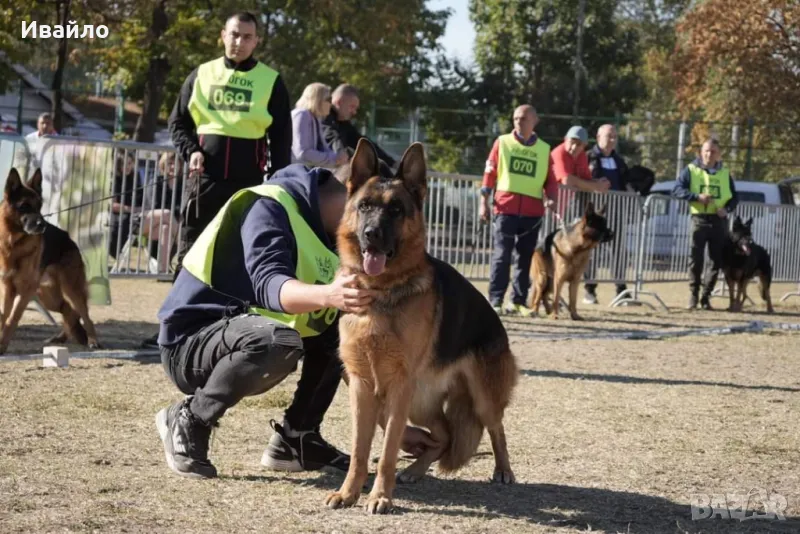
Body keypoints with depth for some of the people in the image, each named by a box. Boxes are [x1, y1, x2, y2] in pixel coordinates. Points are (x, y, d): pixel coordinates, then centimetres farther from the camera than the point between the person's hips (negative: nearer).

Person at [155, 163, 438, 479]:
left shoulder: (333, 238, 6)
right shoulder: (270, 207, -17)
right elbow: (268, 286, -35)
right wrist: (328, 295, -55)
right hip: (191, 341, -8)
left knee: (342, 329, 3)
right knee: (277, 340, -35)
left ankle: (295, 440, 3)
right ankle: (187, 422, -14)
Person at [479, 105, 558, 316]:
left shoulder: (544, 149, 10)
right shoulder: (503, 142, 6)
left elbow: (550, 180, 12)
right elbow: (490, 172, 4)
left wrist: (550, 198, -8)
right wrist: (484, 201, -3)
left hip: (533, 211, 3)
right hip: (506, 207, -3)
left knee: (526, 257, 6)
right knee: (502, 255, -6)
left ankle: (518, 301, 12)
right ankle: (495, 300, -5)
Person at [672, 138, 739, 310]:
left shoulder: (725, 173, 13)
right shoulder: (691, 170, 4)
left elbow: (734, 197, 16)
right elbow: (677, 190, -4)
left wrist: (727, 208, -5)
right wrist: (697, 196, -17)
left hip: (719, 220, 3)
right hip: (699, 219, -3)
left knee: (718, 260, 3)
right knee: (696, 259, -7)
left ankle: (706, 296, 13)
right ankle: (693, 295, 1)